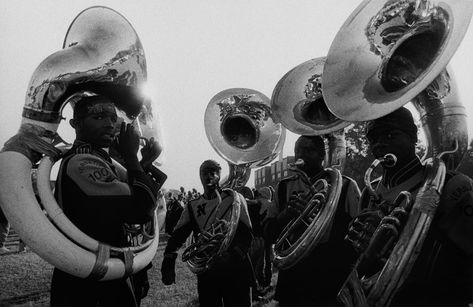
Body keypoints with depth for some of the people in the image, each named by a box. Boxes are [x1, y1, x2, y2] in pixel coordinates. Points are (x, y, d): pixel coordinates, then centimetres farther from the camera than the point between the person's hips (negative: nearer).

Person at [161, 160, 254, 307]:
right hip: (206, 273, 2)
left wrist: (236, 254, -23)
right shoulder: (192, 206, 6)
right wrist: (168, 260, -14)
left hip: (235, 271, -2)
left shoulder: (233, 198, -1)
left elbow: (246, 232, -7)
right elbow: (178, 235, 1)